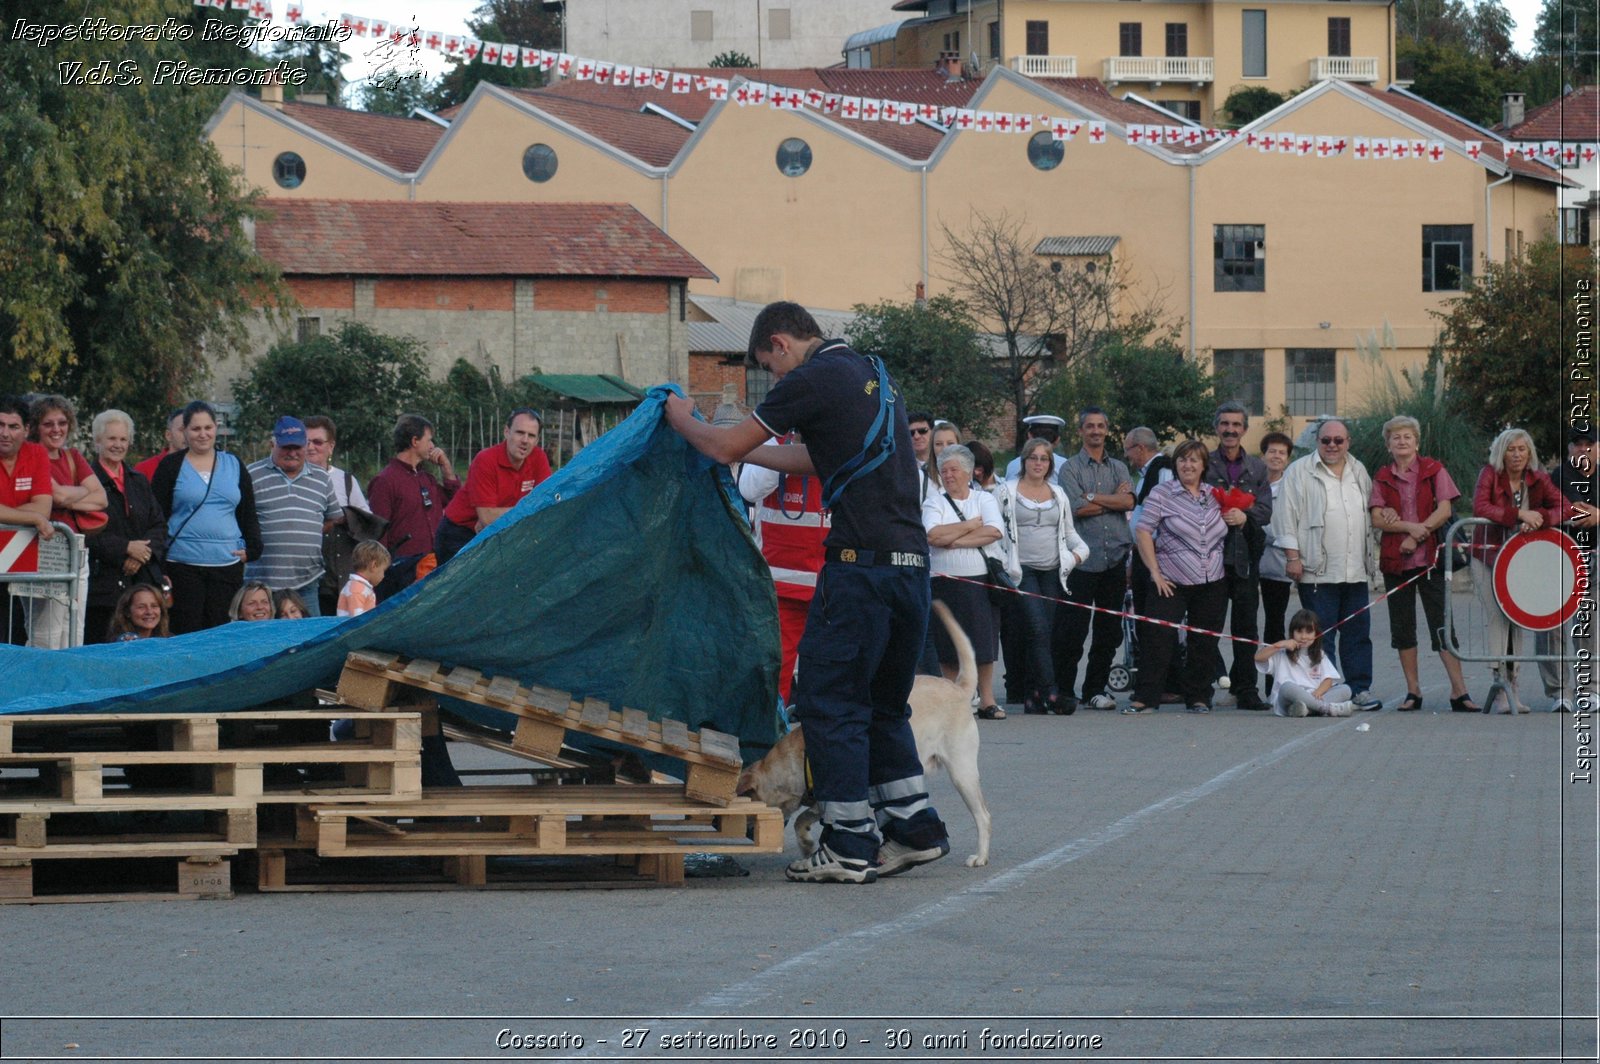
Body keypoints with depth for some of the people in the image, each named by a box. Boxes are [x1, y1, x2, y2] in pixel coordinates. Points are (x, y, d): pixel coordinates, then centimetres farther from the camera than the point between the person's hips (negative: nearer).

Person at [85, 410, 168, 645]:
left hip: (143, 580, 5)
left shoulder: (139, 482, 18)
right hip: (101, 581, -5)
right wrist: (126, 548, -13)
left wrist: (141, 556, -4)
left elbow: (159, 525, 14)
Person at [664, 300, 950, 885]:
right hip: (912, 562, 8)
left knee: (828, 700, -1)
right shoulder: (873, 375, 19)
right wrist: (747, 451, 38)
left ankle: (849, 846, -1)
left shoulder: (812, 380, -7)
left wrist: (681, 418, 19)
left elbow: (725, 447, 0)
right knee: (882, 704, 18)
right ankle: (914, 829, 17)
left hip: (861, 562, -8)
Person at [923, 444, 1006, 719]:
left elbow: (995, 532, -9)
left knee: (983, 643, -3)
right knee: (949, 647, -1)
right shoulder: (934, 503, 7)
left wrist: (954, 540, -11)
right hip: (945, 581, 0)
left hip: (980, 581, 0)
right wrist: (971, 525, -6)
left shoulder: (984, 499, 9)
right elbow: (932, 536, -12)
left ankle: (987, 701, 2)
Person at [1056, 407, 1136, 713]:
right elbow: (1076, 509, -11)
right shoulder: (1070, 468, 2)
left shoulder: (1119, 468, 15)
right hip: (1083, 559, -4)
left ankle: (1096, 689, 14)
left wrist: (1093, 498, -9)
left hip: (1115, 558, 4)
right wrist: (1114, 499, -3)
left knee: (1109, 630, 6)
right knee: (1074, 628, -7)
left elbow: (1129, 501, -3)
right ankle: (1064, 689, 0)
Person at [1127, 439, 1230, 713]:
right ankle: (1145, 698, -7)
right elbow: (1142, 533, -5)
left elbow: (1225, 534, 27)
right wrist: (1155, 572, -10)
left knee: (1205, 642, 6)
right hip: (1173, 583, -4)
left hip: (1212, 584, 4)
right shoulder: (1162, 495, -1)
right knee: (1159, 638, -9)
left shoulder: (1215, 496, 12)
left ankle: (1198, 698, 16)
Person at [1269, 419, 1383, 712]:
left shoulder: (1359, 472, 16)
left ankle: (1360, 688, 11)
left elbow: (1370, 514, 24)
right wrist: (1292, 556, -10)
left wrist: (1371, 556, 19)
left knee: (1357, 632, 6)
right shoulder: (1299, 472, 0)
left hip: (1355, 571, 5)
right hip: (1317, 572, -5)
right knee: (1321, 635, -5)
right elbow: (1286, 516, -4)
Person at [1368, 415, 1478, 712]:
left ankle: (1459, 691, -10)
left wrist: (1417, 536, -12)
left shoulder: (1434, 470, 4)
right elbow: (1377, 518, -1)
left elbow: (1444, 510, -5)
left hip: (1430, 557, -3)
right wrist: (1410, 526, -15)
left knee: (1442, 623, -8)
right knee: (1402, 627, 5)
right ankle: (1413, 691, 11)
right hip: (1394, 560, 3)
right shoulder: (1382, 478, 10)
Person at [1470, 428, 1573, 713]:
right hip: (1488, 556, -3)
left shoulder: (1538, 479, 0)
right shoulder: (1490, 475, -7)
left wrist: (1539, 519, -27)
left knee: (1516, 619, 2)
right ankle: (1501, 686, -14)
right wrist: (1520, 514, -28)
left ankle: (1510, 687, 8)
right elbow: (1480, 507, -22)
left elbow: (1564, 509, -8)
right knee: (1498, 617, -11)